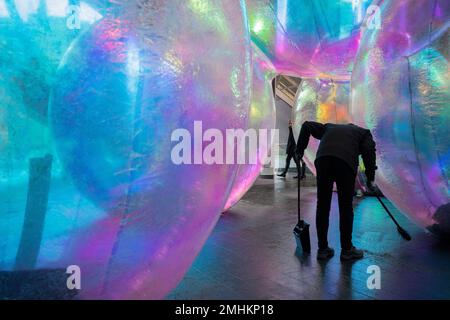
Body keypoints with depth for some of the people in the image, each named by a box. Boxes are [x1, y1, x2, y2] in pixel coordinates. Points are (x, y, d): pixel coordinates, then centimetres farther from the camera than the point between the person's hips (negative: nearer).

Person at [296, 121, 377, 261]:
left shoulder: (330, 127, 36)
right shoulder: (363, 132, 28)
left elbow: (307, 125, 26)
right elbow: (369, 150, 9)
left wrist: (300, 149, 27)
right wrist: (370, 178, 8)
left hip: (323, 159, 2)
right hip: (346, 162, -2)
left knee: (322, 206, 10)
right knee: (346, 208, 9)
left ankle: (322, 249, 18)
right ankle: (347, 250, 19)